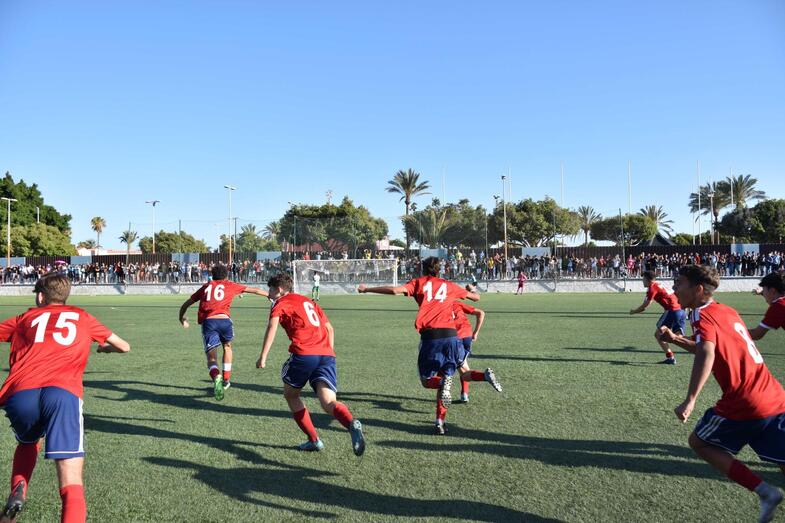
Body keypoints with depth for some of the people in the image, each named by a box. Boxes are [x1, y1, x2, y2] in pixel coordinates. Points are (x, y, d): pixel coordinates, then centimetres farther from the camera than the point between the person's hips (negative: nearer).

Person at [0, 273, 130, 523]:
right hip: (63, 393, -2)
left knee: (27, 442, 36)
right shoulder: (81, 317, 28)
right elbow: (124, 346, 37)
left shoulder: (26, 318, 27)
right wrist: (104, 346, 58)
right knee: (72, 486, -6)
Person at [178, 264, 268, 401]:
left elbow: (185, 304, 29)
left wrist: (182, 319, 45)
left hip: (207, 322, 0)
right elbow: (254, 290, 30)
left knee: (211, 357, -1)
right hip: (224, 319, 0)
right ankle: (226, 380, 32)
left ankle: (216, 377, -32)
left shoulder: (205, 286, 25)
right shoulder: (230, 285, 21)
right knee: (227, 347, 28)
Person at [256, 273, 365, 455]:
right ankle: (352, 423, -41)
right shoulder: (308, 302, 31)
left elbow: (272, 327, -9)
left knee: (290, 394, 20)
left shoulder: (280, 304, 11)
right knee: (328, 402, -8)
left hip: (304, 353, -5)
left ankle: (314, 440, 16)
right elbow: (329, 328, 27)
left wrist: (263, 357, -14)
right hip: (327, 355, 5)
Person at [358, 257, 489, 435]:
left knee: (426, 380, 13)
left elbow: (395, 290, -4)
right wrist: (473, 291, 54)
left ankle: (445, 382, -21)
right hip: (451, 335, 2)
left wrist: (367, 289, 5)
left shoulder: (419, 282, 13)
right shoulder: (449, 285, 19)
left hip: (430, 335, -2)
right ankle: (440, 422, 8)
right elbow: (476, 297, 29)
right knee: (446, 373, 16)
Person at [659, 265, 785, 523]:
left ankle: (764, 490, 3)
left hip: (743, 405, -8)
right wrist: (675, 339, 20)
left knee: (699, 442, 12)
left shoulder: (702, 315, -9)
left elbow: (706, 354, -28)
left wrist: (690, 401, -34)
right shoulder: (728, 311, 16)